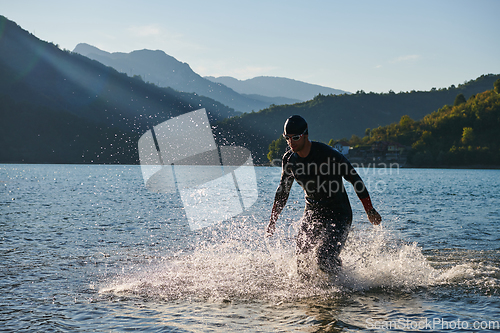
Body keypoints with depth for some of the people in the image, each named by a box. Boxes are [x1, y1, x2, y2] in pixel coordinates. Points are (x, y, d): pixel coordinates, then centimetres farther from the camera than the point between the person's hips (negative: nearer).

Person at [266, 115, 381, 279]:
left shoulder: (328, 154, -21)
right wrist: (273, 219, 13)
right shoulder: (289, 159, -3)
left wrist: (370, 210, -7)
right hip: (312, 214, 5)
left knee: (324, 260, -21)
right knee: (303, 269, -3)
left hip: (338, 215, -5)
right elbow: (283, 191, 13)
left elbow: (355, 179, -11)